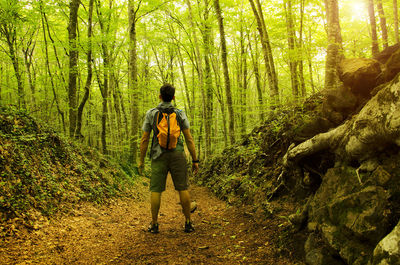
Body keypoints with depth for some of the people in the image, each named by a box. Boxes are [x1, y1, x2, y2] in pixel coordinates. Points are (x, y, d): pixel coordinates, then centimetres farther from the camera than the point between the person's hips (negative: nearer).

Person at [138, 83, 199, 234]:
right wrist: (195, 160, 3)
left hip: (159, 157, 0)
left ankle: (154, 224, 8)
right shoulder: (180, 114, 2)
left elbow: (144, 139, 1)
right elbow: (189, 139, -2)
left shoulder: (151, 114, 2)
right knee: (183, 189, 5)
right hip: (177, 155, 0)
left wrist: (141, 160, 10)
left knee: (156, 190, 5)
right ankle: (188, 223, 8)